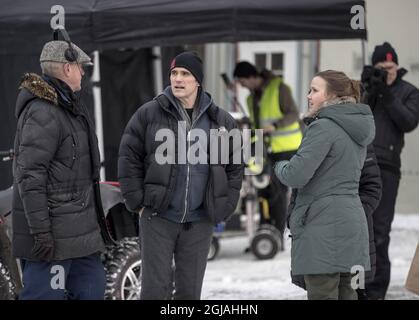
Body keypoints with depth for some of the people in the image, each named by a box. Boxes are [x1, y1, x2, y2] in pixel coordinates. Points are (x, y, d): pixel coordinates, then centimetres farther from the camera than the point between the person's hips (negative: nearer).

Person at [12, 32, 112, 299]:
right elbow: (29, 176, -22)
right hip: (53, 233, -11)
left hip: (77, 228, 11)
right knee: (45, 294, -7)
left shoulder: (67, 106, 17)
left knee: (92, 287, 15)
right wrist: (40, 230, -25)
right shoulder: (43, 112, -18)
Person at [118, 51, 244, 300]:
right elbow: (129, 158, 0)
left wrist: (224, 207, 5)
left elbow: (235, 167, 12)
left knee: (190, 290, 10)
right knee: (156, 287, -3)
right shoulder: (149, 114, -2)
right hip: (158, 218, -3)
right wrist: (137, 202, -5)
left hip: (199, 222, 3)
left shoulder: (221, 121, 5)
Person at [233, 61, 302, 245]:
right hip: (267, 150, 7)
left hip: (286, 148, -7)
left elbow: (293, 115, -14)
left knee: (278, 191, -7)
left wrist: (274, 126, -28)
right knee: (264, 192, 4)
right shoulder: (252, 97, 14)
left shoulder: (279, 88, -9)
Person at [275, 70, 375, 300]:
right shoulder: (356, 129, 15)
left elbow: (295, 175, -19)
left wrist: (279, 165, 3)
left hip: (324, 228, -9)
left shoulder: (324, 127, -14)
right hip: (353, 223, 9)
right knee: (345, 293, 11)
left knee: (322, 294, -7)